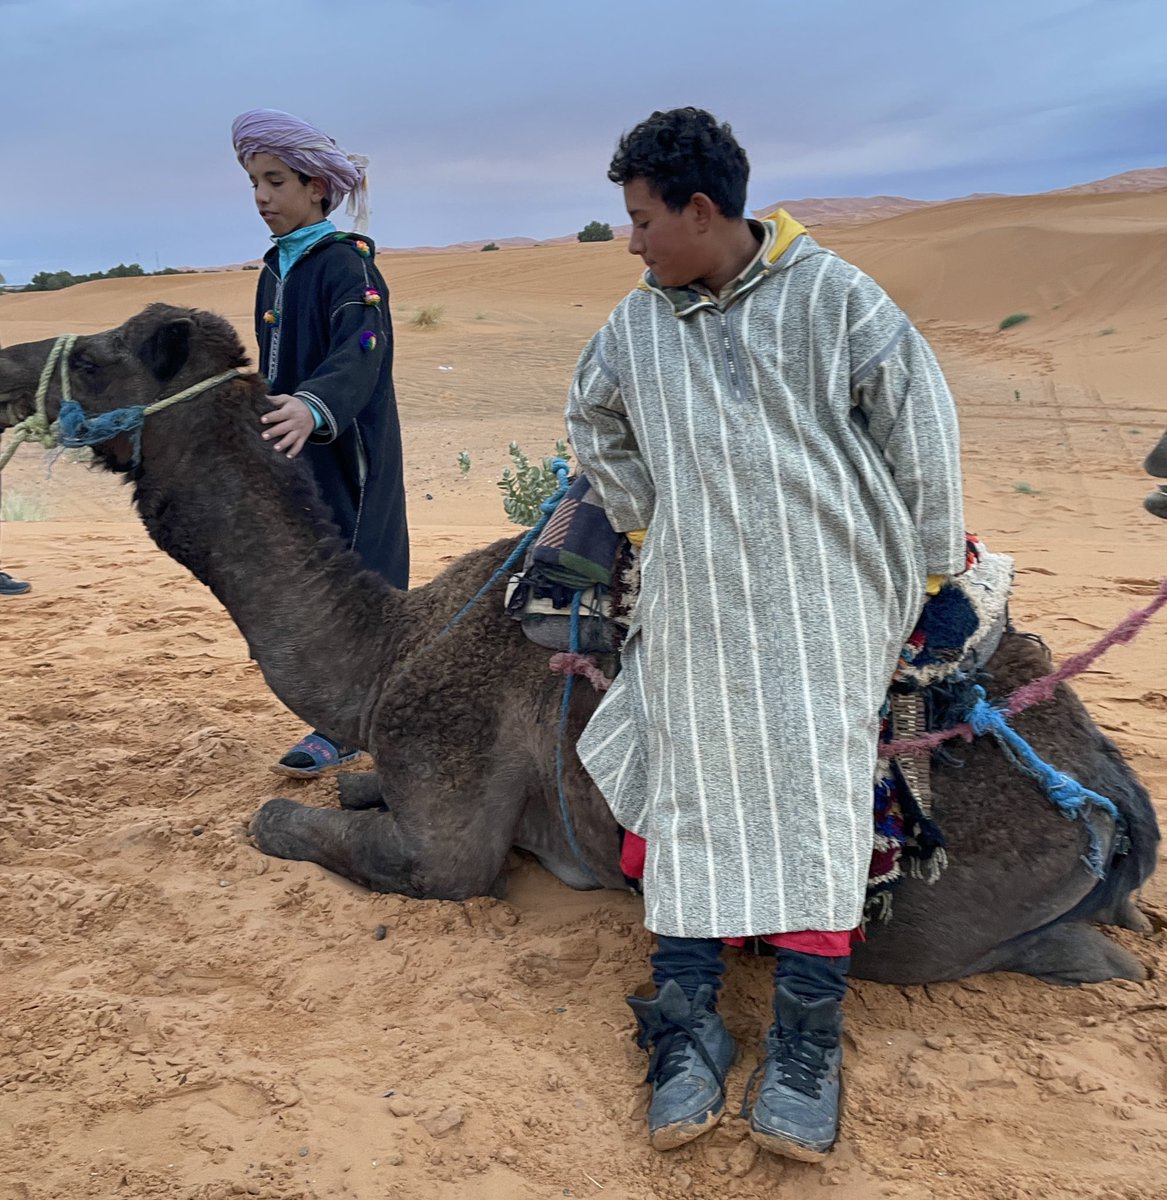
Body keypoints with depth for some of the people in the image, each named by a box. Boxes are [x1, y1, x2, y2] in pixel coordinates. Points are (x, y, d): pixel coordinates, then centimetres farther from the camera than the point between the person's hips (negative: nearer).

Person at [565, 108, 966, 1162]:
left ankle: (805, 1051, 4)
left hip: (821, 606, -4)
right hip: (694, 609, 4)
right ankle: (688, 1027, 10)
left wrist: (928, 561, 6)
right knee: (689, 798, 1)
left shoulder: (831, 297, -5)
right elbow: (592, 422, 27)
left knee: (811, 801, -6)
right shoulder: (636, 324, 8)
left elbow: (919, 423, 2)